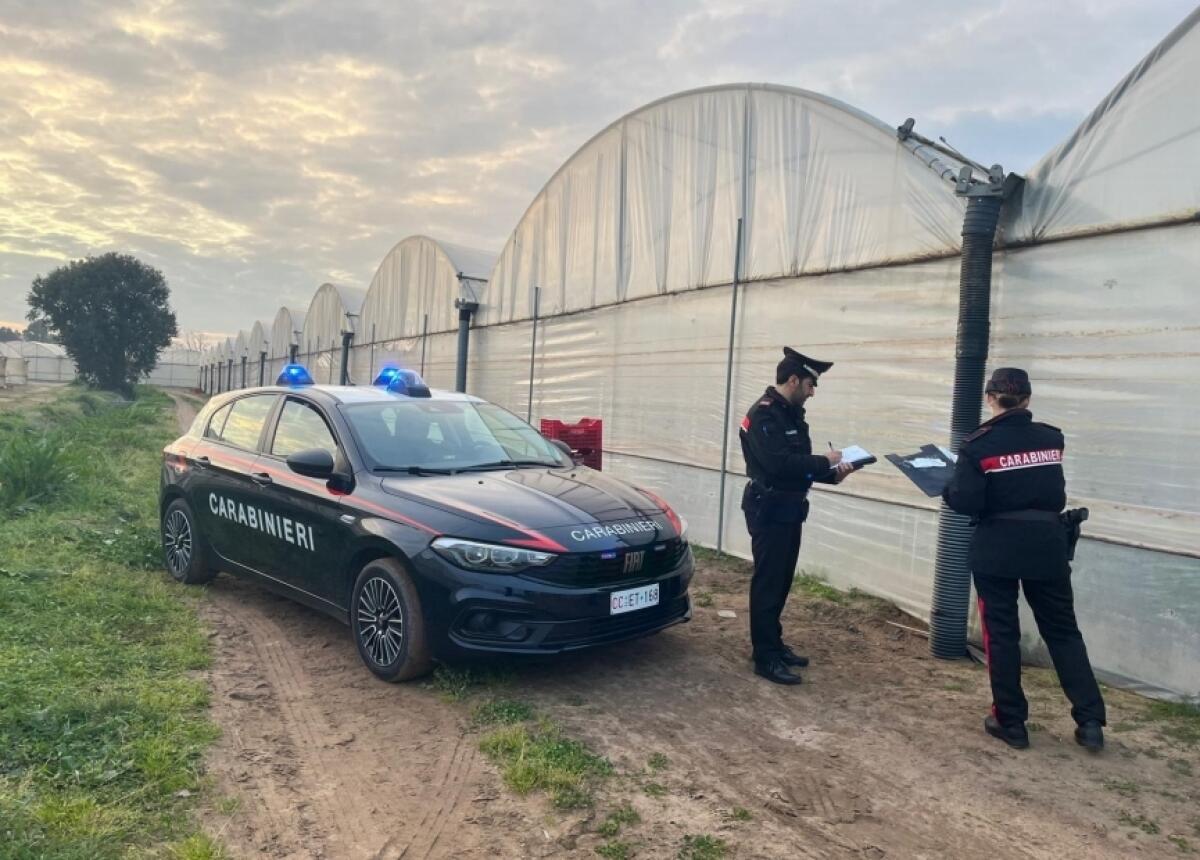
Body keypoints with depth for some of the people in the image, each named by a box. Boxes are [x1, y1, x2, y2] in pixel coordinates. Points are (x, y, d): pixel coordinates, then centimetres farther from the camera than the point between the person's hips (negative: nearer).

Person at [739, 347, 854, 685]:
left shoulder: (791, 413, 14)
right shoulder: (764, 414, -17)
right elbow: (780, 463, -28)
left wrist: (831, 474, 0)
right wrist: (824, 461, -17)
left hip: (788, 510, 10)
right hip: (769, 511, -9)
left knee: (781, 581, 16)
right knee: (768, 583, -4)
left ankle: (773, 644, 27)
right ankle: (765, 657, 3)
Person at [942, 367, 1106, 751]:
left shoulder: (978, 445, -12)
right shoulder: (1052, 438, 2)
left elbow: (966, 503, -17)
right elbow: (1055, 493, 14)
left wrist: (947, 489, 2)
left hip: (997, 549, -3)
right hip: (1047, 545, 4)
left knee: (1001, 633, 7)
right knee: (1062, 630, 15)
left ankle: (1011, 721, 13)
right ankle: (1090, 720, 14)